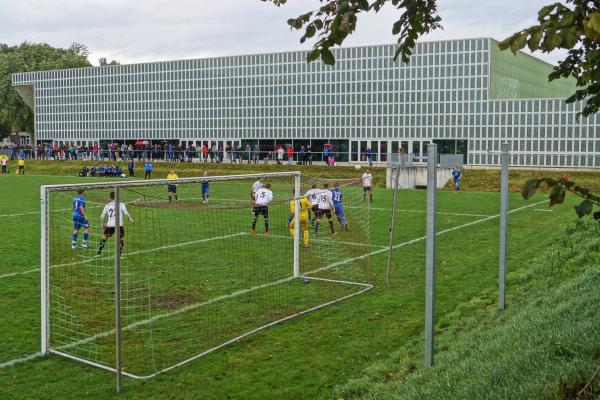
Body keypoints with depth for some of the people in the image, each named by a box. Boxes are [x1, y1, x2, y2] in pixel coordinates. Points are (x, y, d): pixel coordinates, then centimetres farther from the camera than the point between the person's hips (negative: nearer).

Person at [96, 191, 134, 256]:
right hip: (119, 225, -2)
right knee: (120, 240, 13)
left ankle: (98, 253, 13)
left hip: (109, 225, 2)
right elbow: (126, 213, -7)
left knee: (103, 238, 15)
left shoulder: (107, 205, 11)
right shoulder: (121, 204, 5)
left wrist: (102, 224, 23)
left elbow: (102, 216, 8)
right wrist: (130, 219, 8)